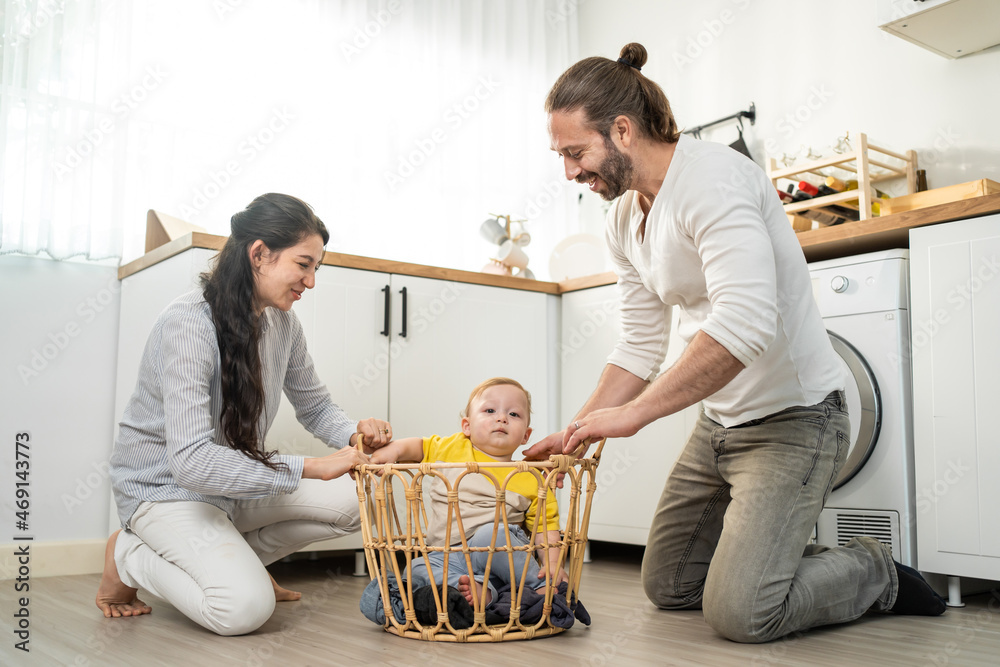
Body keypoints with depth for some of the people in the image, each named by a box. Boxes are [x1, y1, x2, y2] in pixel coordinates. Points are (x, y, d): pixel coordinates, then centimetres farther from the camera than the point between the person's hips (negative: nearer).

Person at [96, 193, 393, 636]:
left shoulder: (282, 322, -4)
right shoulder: (187, 324, -28)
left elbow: (314, 405, 9)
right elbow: (192, 462, -35)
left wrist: (354, 433, -15)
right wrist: (311, 468, -36)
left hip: (233, 481, 7)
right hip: (165, 487, -7)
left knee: (354, 500, -12)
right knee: (246, 608, -26)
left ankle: (235, 558, 9)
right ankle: (129, 557, 2)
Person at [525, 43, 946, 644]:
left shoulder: (711, 178, -23)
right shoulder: (624, 216, 5)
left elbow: (745, 324, -36)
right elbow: (641, 344, 8)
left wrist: (634, 413, -33)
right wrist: (579, 430, -2)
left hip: (793, 418, -9)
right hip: (720, 421, 9)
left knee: (738, 614, -15)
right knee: (667, 586, 12)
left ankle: (875, 572, 11)